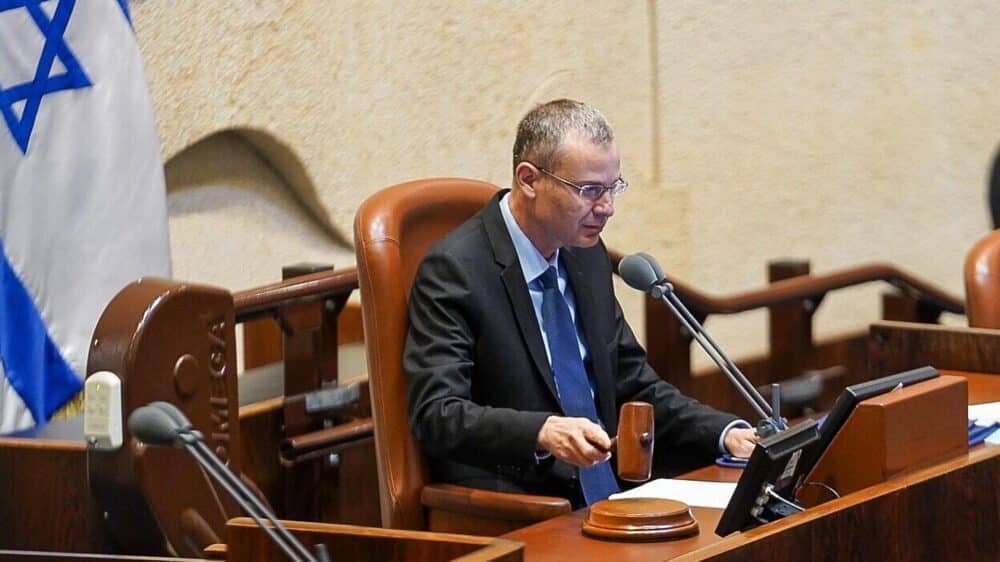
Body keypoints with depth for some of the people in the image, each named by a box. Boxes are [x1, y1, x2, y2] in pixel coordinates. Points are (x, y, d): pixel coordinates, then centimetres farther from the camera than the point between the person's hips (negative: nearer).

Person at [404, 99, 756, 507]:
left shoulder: (587, 256, 13)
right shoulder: (454, 269, -11)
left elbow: (632, 384, 21)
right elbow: (435, 413, -20)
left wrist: (727, 433, 4)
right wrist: (542, 432, -37)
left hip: (606, 495, 8)